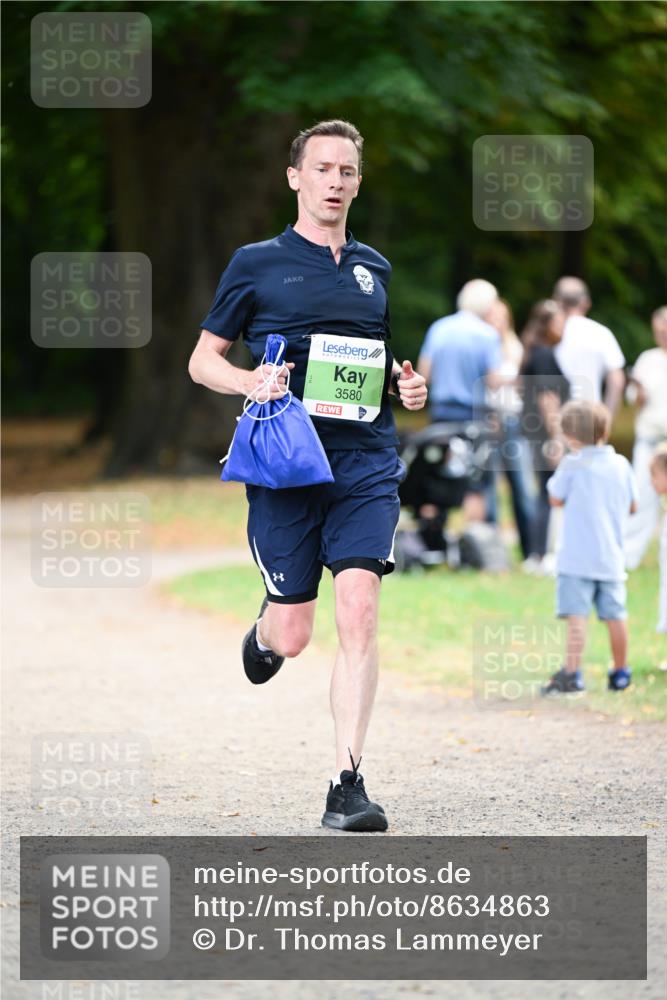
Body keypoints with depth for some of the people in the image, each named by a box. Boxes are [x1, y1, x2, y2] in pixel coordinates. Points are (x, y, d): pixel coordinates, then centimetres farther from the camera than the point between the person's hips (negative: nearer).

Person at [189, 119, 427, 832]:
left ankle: (347, 786, -14)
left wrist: (406, 384, 5)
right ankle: (264, 631, 40)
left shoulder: (375, 270, 17)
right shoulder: (257, 264, 5)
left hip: (366, 465, 2)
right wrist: (249, 381, -13)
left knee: (358, 611, -15)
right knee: (293, 634, -1)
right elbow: (203, 359, 8)